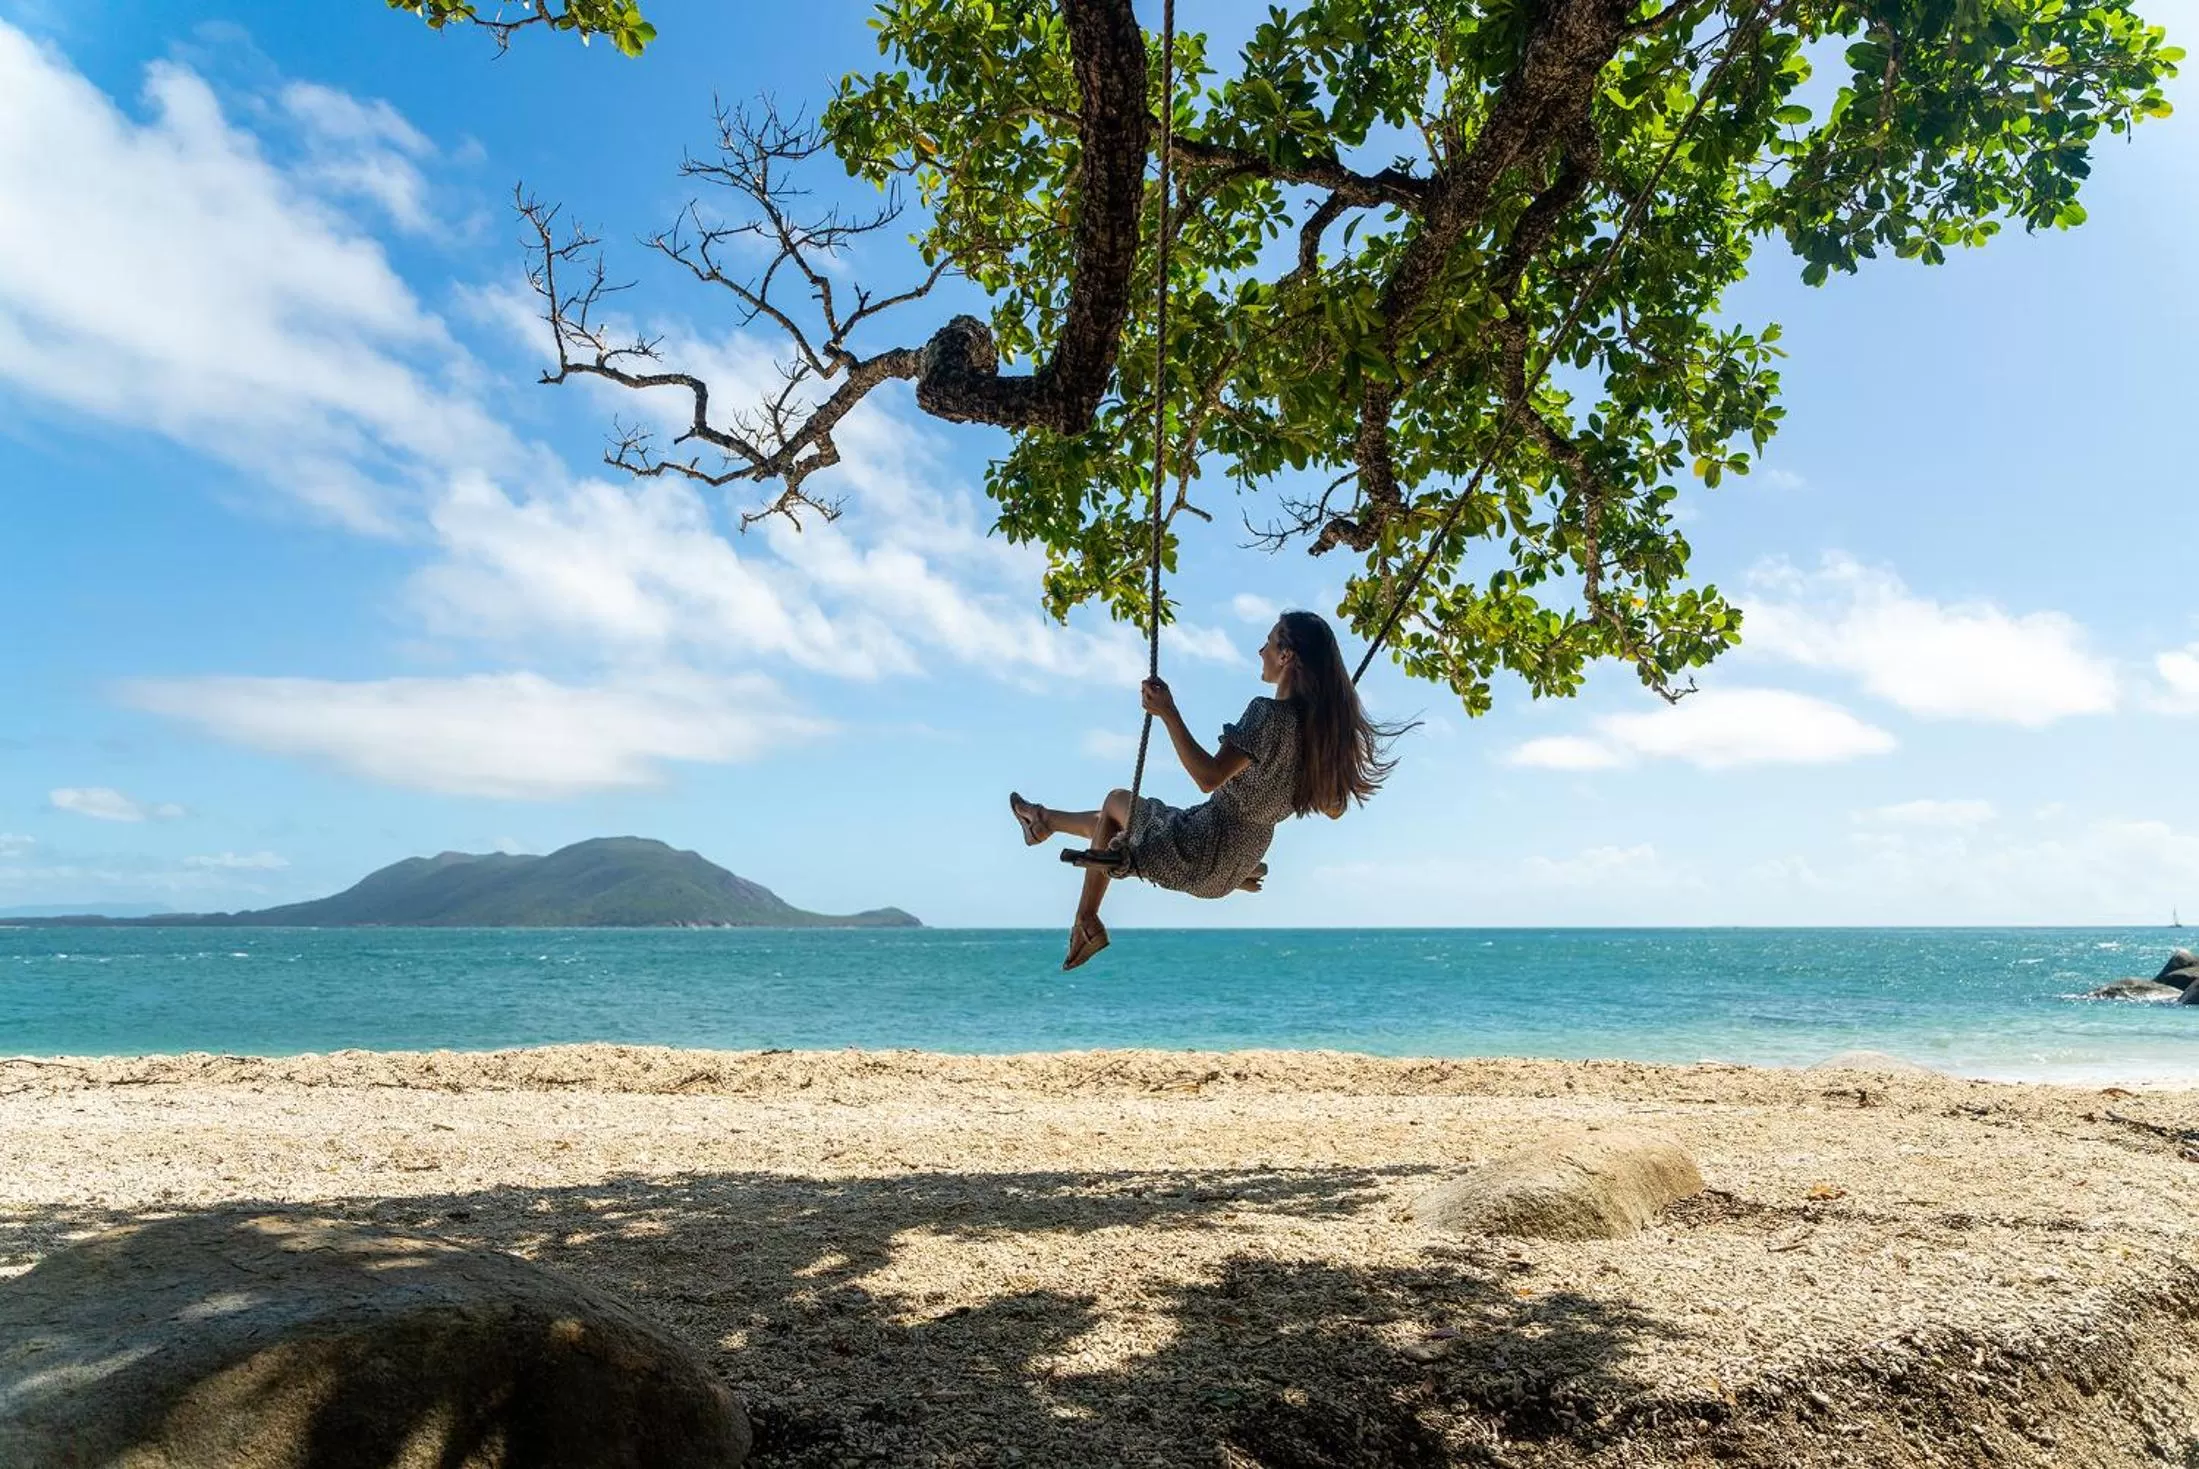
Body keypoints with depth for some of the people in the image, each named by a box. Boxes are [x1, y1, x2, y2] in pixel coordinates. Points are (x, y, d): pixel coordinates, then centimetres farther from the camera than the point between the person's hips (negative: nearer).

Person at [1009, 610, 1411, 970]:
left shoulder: (1269, 715, -25)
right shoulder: (1323, 725, -2)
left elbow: (1209, 777, -32)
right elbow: (1334, 807, 7)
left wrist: (1168, 713, -30)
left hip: (1204, 856, -8)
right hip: (1238, 865, 8)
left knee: (1116, 802, 17)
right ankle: (1045, 821, 49)